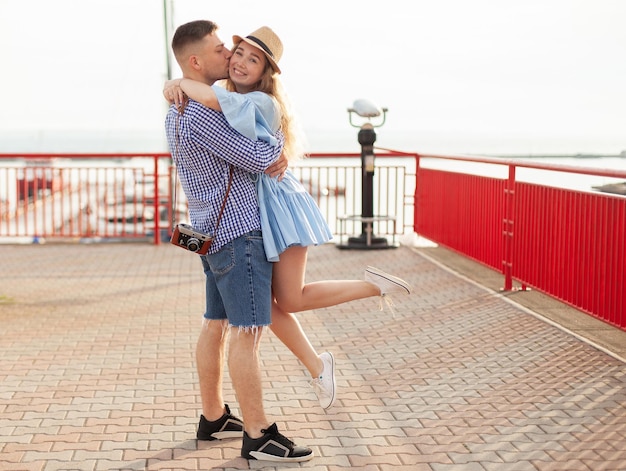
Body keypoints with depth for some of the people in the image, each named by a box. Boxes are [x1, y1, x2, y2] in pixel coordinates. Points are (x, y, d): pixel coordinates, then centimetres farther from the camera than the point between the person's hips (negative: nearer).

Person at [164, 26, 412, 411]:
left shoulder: (261, 103, -19)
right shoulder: (227, 97, 7)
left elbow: (211, 97, -36)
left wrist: (180, 84, -18)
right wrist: (174, 85, -8)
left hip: (278, 206, -8)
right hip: (247, 215, 8)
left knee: (290, 301, -3)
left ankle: (373, 285, 13)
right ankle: (318, 367, 22)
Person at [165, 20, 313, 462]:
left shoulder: (178, 111, 13)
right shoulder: (202, 114, -20)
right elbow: (262, 159, -18)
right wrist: (282, 128, 1)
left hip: (215, 231, 10)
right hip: (239, 231, -10)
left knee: (217, 324, 14)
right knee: (248, 331, -8)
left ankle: (214, 418, 23)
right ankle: (259, 436, -3)